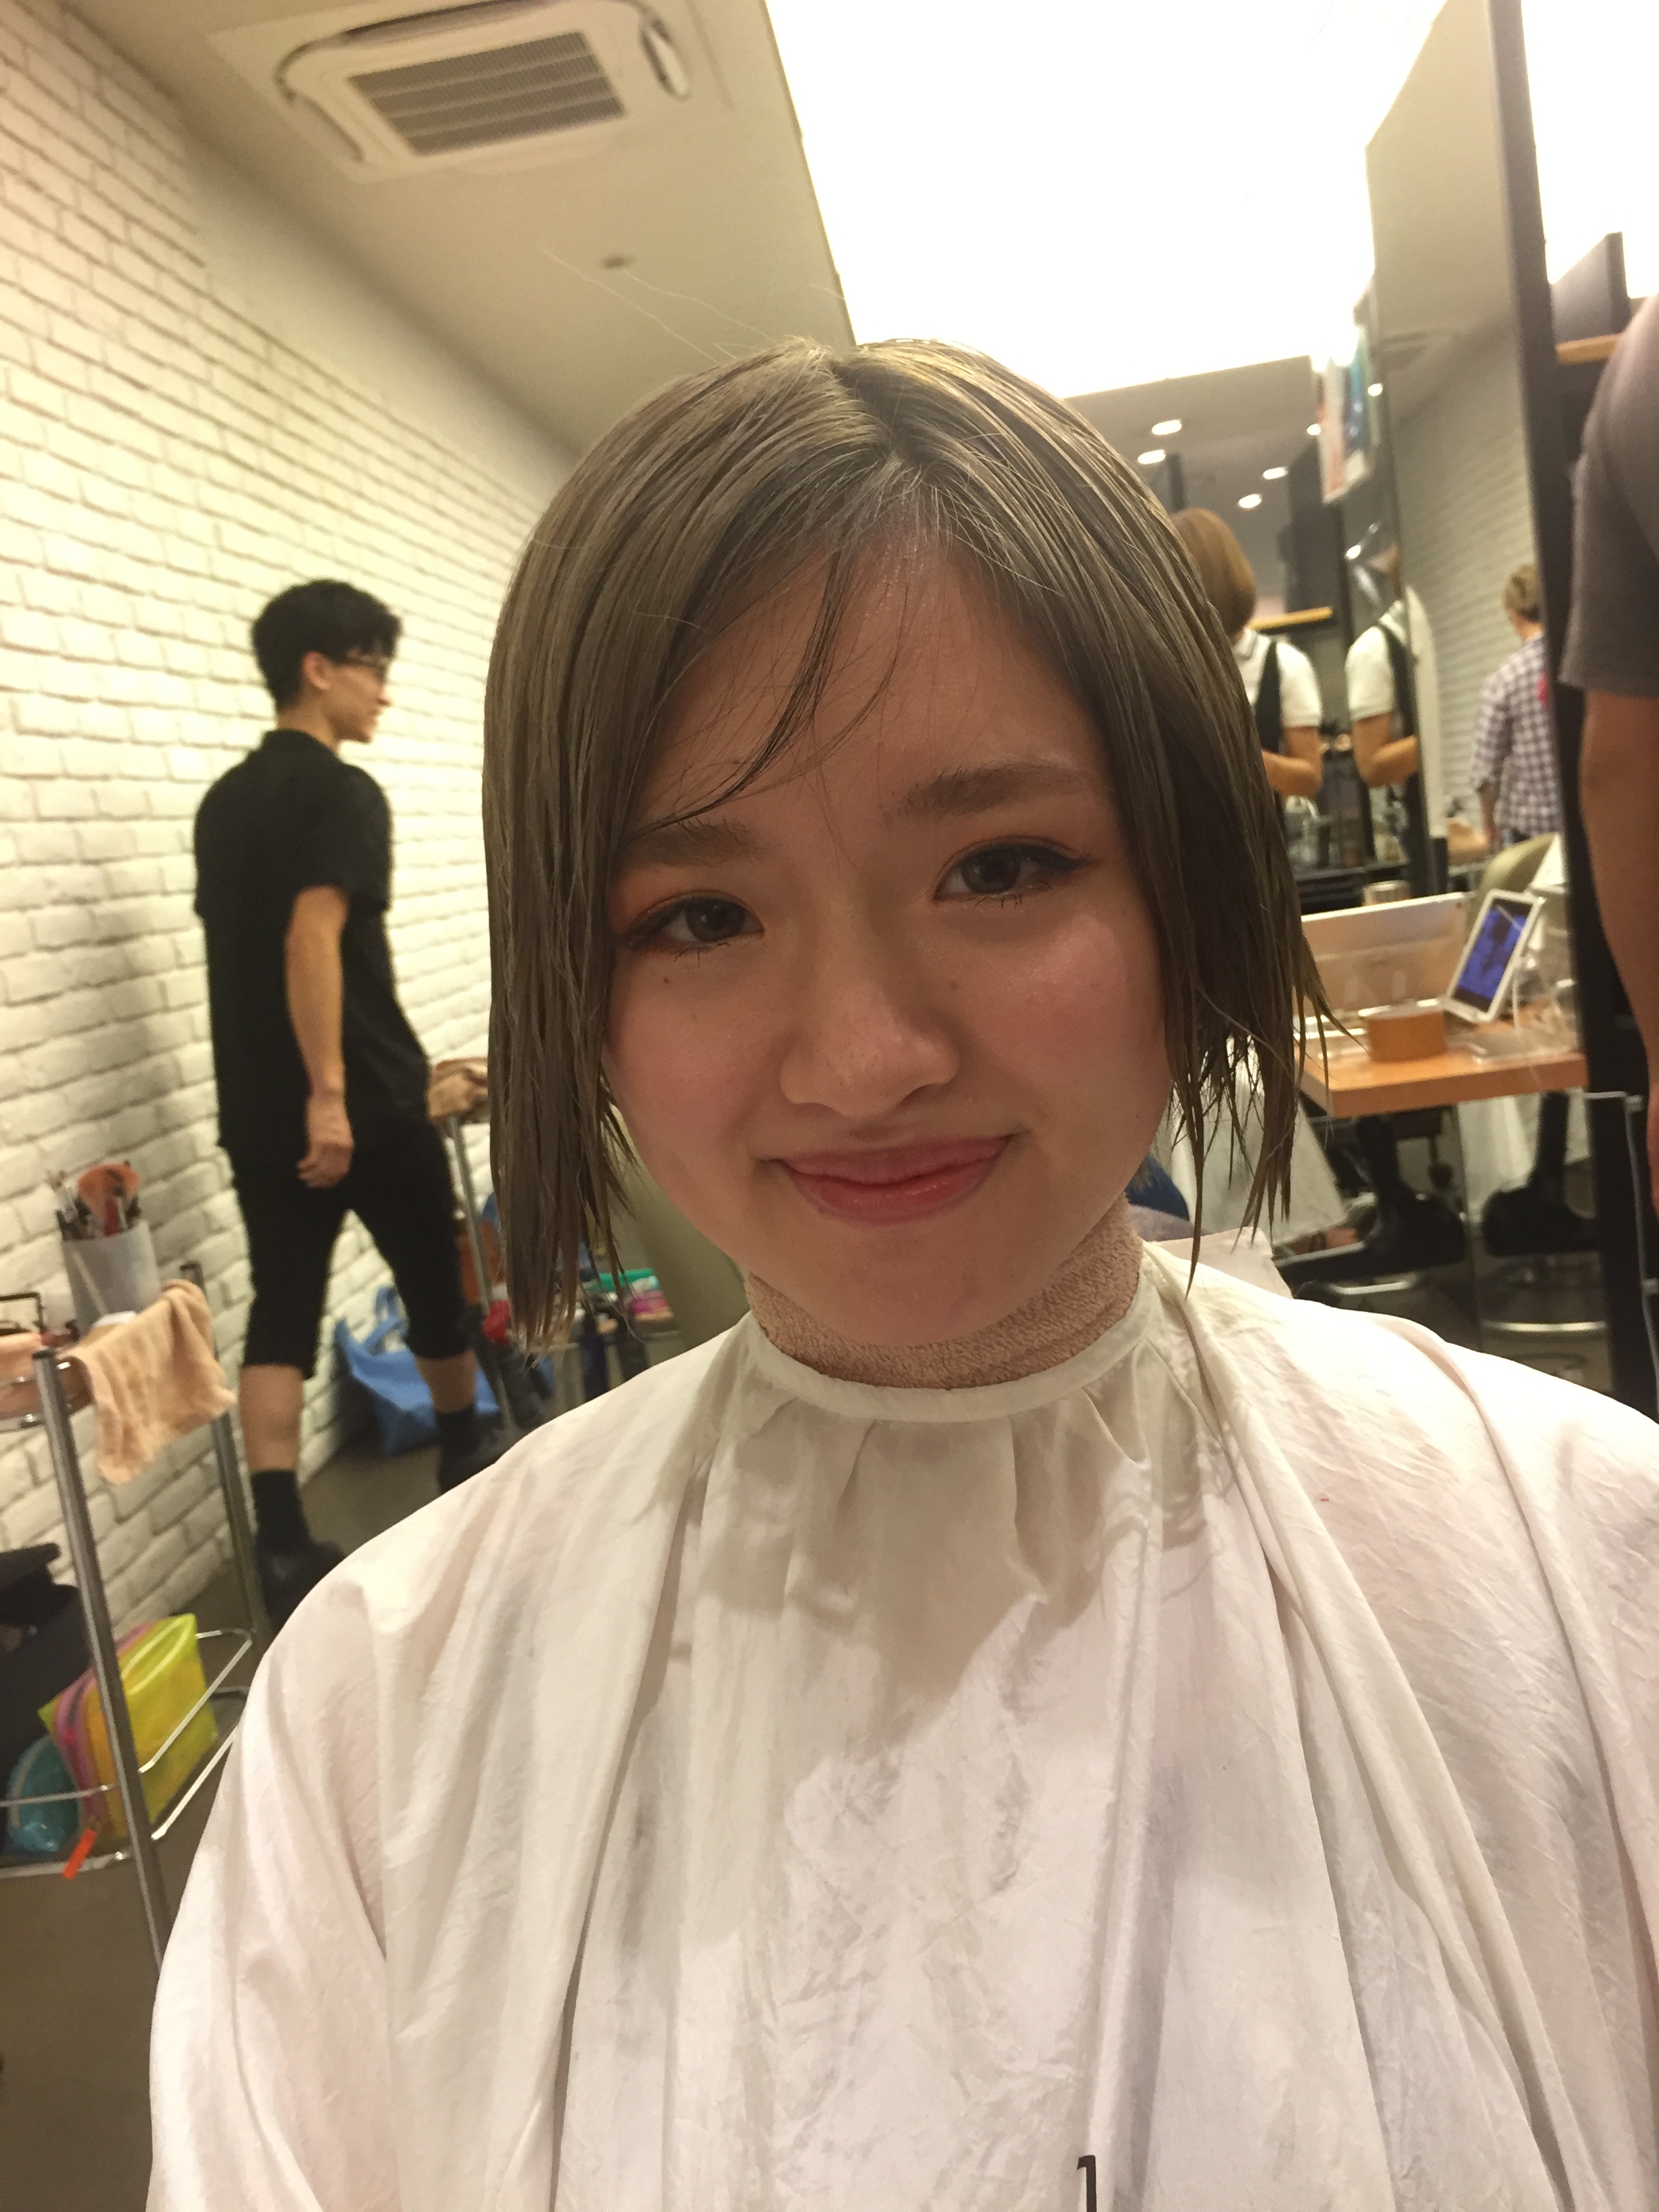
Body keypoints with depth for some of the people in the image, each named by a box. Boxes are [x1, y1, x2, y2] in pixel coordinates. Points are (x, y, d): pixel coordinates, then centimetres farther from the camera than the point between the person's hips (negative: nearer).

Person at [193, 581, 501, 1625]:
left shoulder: (225, 802, 15)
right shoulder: (343, 793, -11)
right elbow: (313, 941, -23)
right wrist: (329, 1091, -25)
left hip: (257, 1107, 7)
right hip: (362, 1098, -7)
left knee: (281, 1308, 3)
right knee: (433, 1276, 14)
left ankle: (283, 1542, -4)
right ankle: (466, 1452, 35)